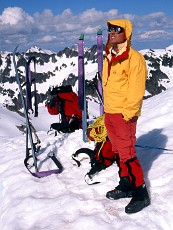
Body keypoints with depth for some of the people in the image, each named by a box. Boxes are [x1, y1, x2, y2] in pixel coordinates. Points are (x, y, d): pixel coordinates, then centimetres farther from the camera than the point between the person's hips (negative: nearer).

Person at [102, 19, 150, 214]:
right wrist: (108, 109, 16)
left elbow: (136, 90, -15)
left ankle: (141, 193, 4)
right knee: (118, 152, 14)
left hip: (124, 115, -8)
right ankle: (126, 186, 27)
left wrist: (127, 113, -18)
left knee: (127, 153, -8)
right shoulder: (109, 58, 14)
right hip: (109, 113, 8)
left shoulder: (134, 57, -11)